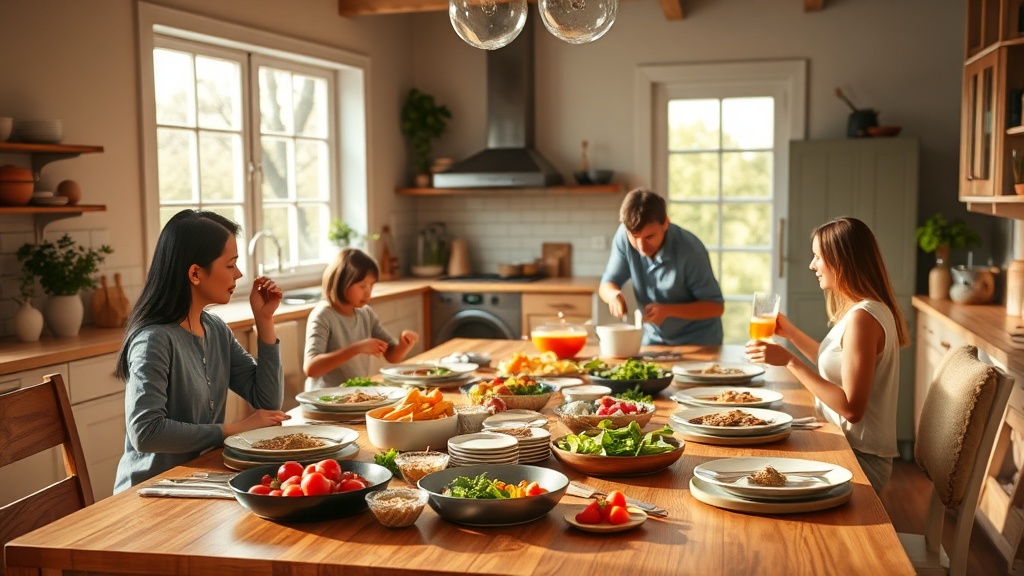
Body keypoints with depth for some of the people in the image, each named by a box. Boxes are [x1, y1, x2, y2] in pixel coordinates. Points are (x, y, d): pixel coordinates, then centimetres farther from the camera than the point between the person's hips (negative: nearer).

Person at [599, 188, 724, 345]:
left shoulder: (690, 250, -22)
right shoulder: (623, 237, -12)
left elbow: (716, 306, -15)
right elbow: (606, 285, 0)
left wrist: (668, 310, -27)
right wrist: (613, 294, -24)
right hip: (653, 339, 3)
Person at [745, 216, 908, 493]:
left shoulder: (862, 317, -21)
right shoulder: (860, 309, 10)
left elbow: (851, 407, -25)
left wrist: (790, 361, -23)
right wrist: (792, 333, 16)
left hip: (860, 459, -9)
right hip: (845, 444, 9)